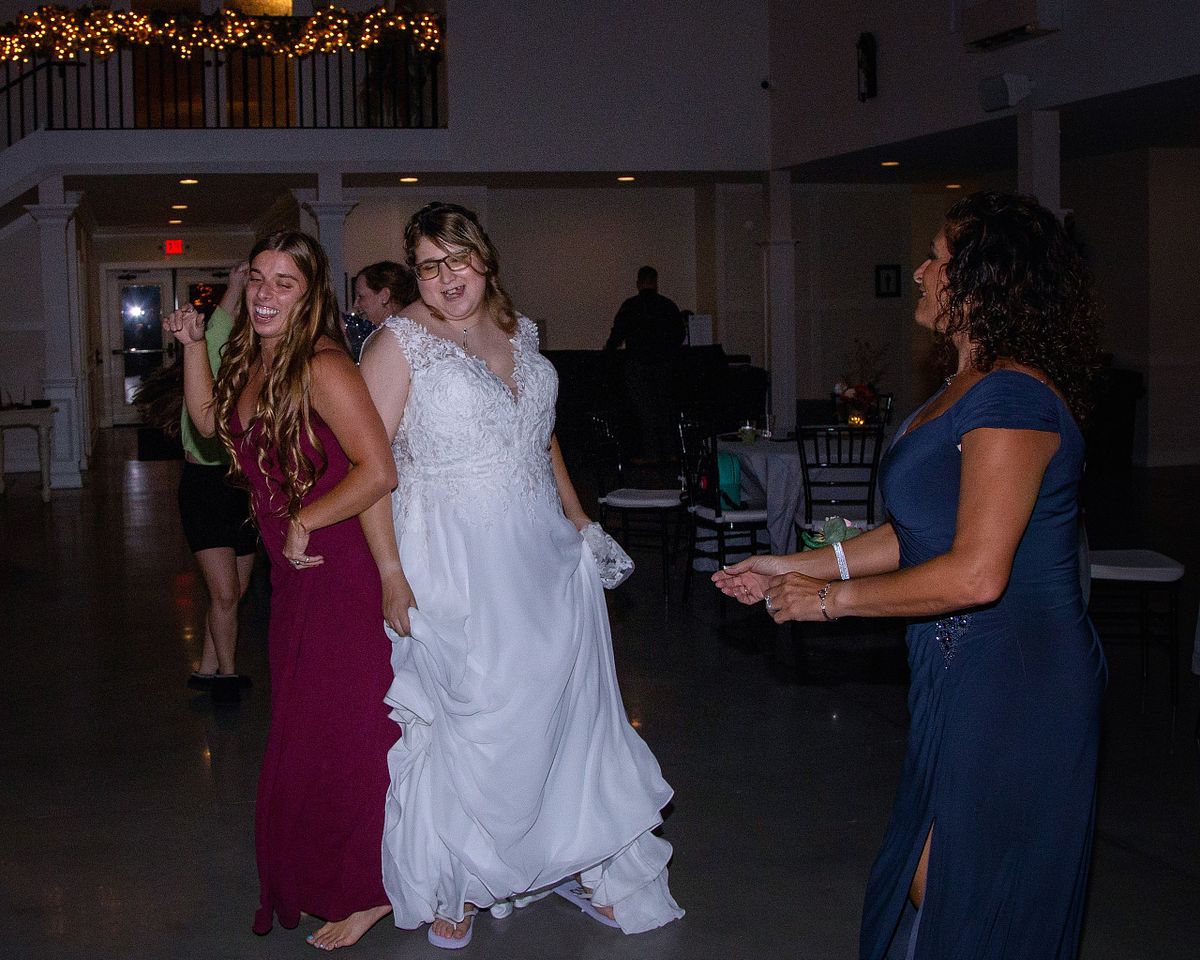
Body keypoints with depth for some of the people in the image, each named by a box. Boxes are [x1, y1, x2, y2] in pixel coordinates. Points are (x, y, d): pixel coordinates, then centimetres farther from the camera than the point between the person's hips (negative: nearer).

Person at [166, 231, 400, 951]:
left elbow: (378, 472, -27)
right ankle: (317, 880, 33)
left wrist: (303, 524, -17)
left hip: (342, 569, -9)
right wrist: (194, 344, 12)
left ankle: (362, 891, 17)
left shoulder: (322, 367, -20)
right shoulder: (254, 362, 7)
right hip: (297, 574, 9)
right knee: (302, 730, 18)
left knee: (339, 734, 1)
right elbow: (210, 421, 24)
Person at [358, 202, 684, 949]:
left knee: (565, 703, 10)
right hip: (455, 563, -6)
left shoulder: (520, 332, 10)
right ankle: (451, 887, 21)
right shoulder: (401, 342, -8)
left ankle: (579, 864, 26)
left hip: (543, 551, 6)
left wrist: (578, 517, 15)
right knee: (470, 719, 1)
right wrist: (391, 573, -18)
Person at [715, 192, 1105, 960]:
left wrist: (831, 599, -18)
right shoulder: (970, 388, 11)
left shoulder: (1012, 398, -22)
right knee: (933, 880, 18)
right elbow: (926, 530, 14)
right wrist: (803, 566, 10)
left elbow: (974, 574, -27)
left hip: (1012, 684, -10)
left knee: (951, 893, 2)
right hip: (968, 673, 10)